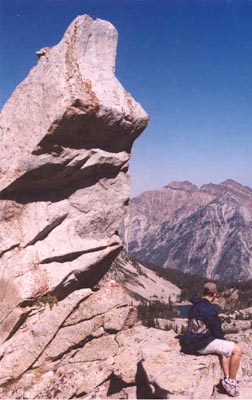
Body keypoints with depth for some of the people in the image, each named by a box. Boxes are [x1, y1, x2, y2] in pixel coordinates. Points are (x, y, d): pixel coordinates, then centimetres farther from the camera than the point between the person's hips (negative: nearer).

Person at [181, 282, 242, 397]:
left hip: (195, 341, 10)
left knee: (226, 348, 28)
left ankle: (227, 378, 23)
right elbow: (216, 328, -13)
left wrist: (222, 340, 23)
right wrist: (223, 340, 8)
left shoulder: (195, 306, 12)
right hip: (203, 343, -10)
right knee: (237, 350, -8)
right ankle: (231, 381, 5)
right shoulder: (209, 308, -18)